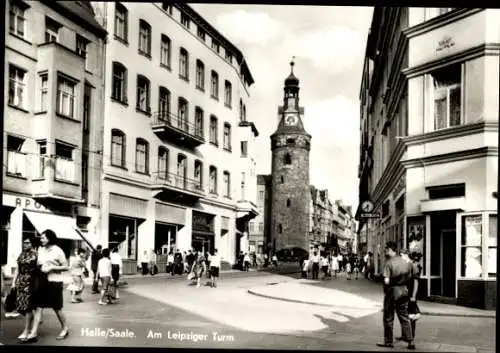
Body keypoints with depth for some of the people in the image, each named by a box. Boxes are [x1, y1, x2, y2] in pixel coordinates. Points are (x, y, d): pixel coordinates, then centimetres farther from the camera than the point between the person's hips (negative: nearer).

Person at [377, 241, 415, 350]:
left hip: (392, 291, -6)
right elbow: (409, 277, 7)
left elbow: (387, 281, -20)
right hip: (404, 291, 6)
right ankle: (410, 341, 10)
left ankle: (388, 341, 15)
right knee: (404, 317, 12)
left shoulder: (389, 263, -16)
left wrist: (386, 288, -2)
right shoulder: (405, 262, 4)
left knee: (388, 317, 7)